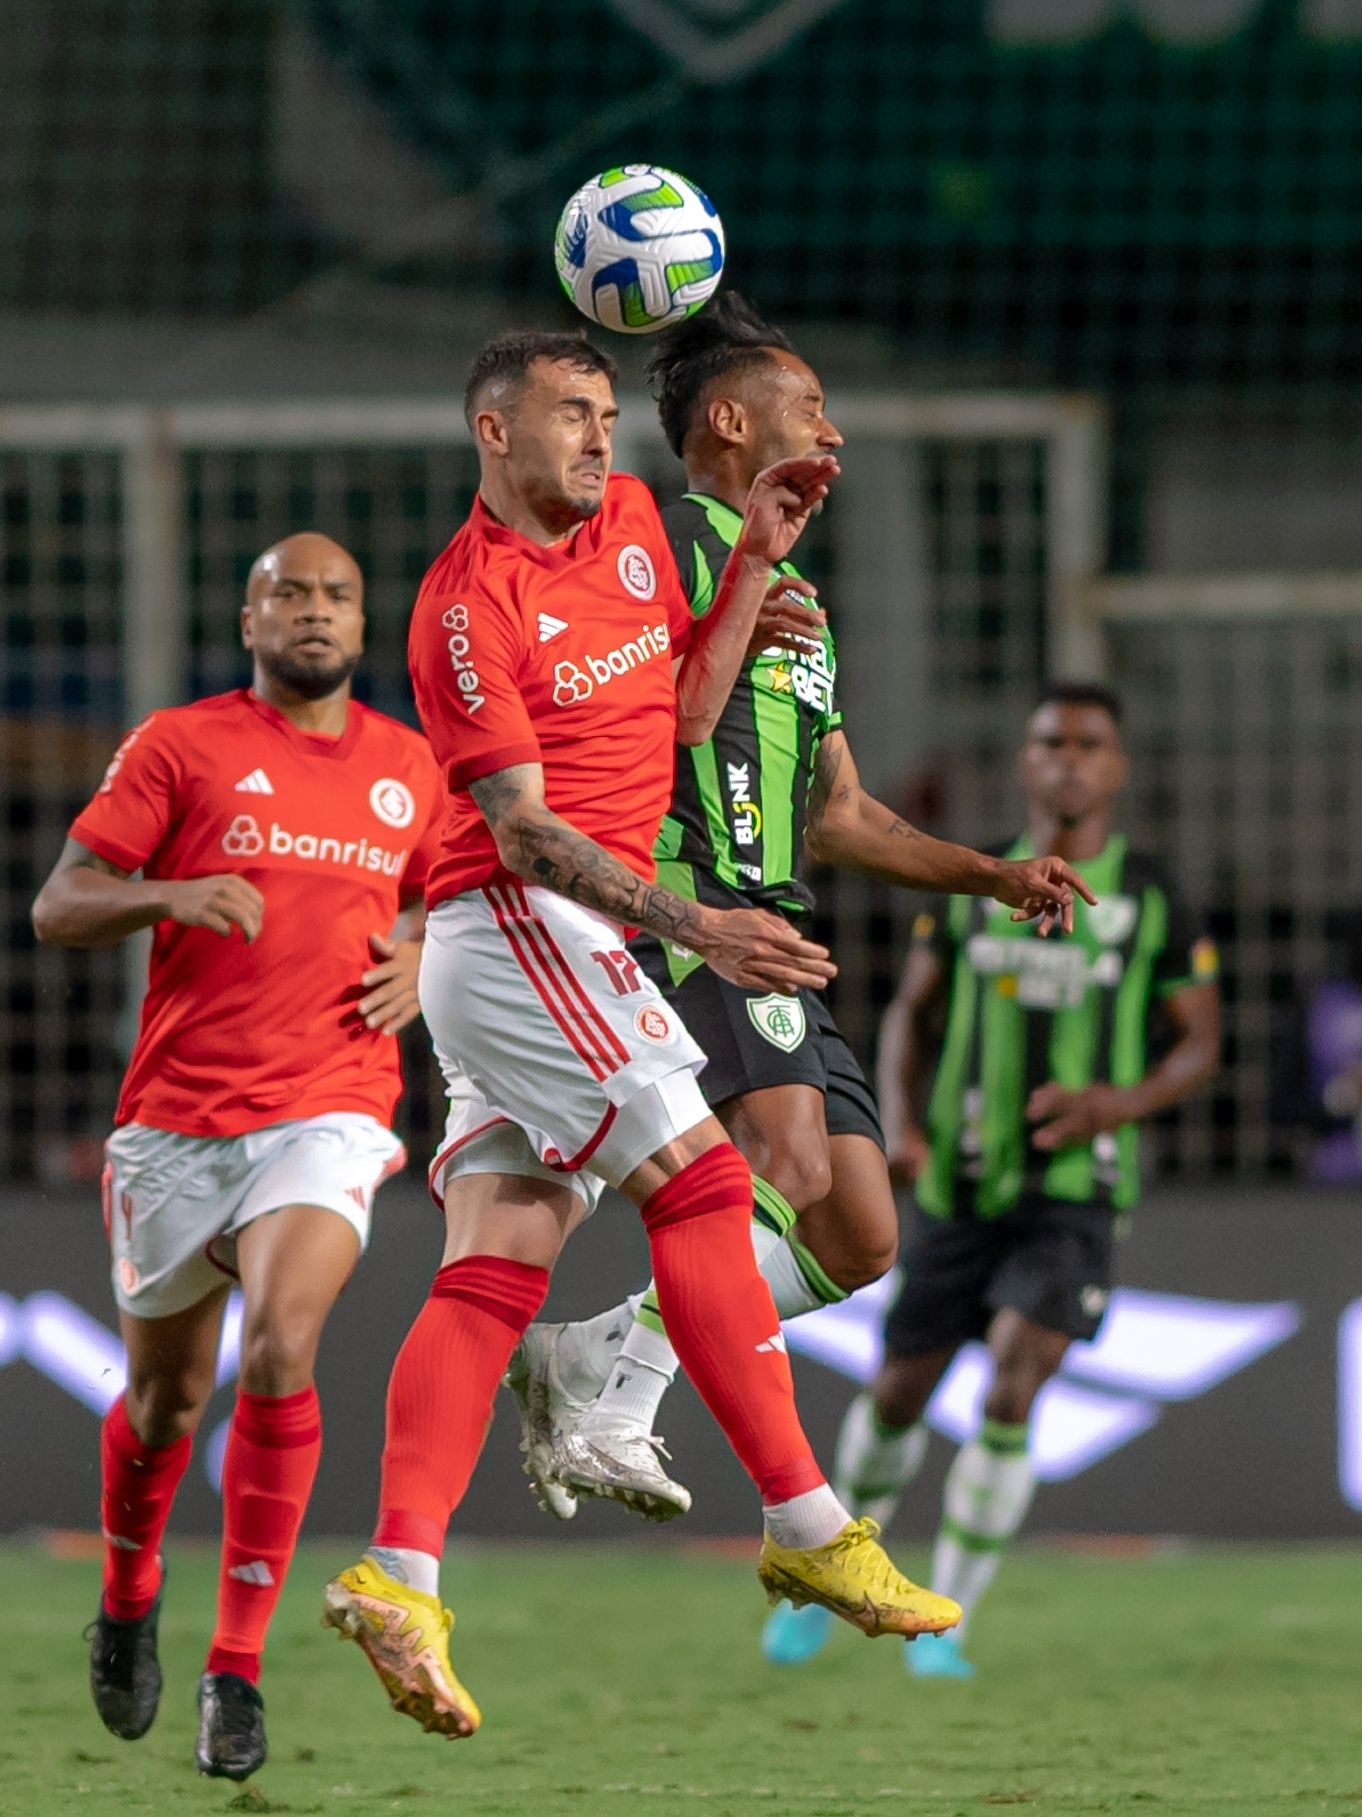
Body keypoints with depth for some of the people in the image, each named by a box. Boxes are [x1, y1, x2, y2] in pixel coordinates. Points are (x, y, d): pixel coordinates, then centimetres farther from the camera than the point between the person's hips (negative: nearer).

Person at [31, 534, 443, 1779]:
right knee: (166, 1394, 9)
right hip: (176, 1117, 0)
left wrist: (421, 963, 5)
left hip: (327, 1115, 1)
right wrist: (170, 894, -20)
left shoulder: (408, 767, 12)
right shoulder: (181, 745, 1)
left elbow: (438, 903, 28)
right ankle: (128, 1601, 40)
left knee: (280, 1353, -22)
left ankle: (239, 1667, -16)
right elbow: (57, 908, -2)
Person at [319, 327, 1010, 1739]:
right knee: (702, 1187, -12)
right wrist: (695, 928, -24)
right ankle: (807, 1529, -11)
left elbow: (685, 714, 19)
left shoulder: (632, 519, 13)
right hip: (516, 928, -8)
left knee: (495, 1268, -1)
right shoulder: (468, 604, -12)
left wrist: (755, 560, 8)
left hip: (563, 952, 8)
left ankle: (399, 1577, -9)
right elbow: (523, 832, -16)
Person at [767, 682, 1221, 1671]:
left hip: (1074, 1191, -3)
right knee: (899, 1395, 11)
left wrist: (1114, 1105, -17)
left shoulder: (1150, 896, -1)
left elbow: (1201, 1045, 3)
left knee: (1011, 1394, -19)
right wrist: (900, 1124, -6)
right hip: (960, 1185, 3)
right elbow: (911, 1014, 12)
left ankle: (944, 1625, -10)